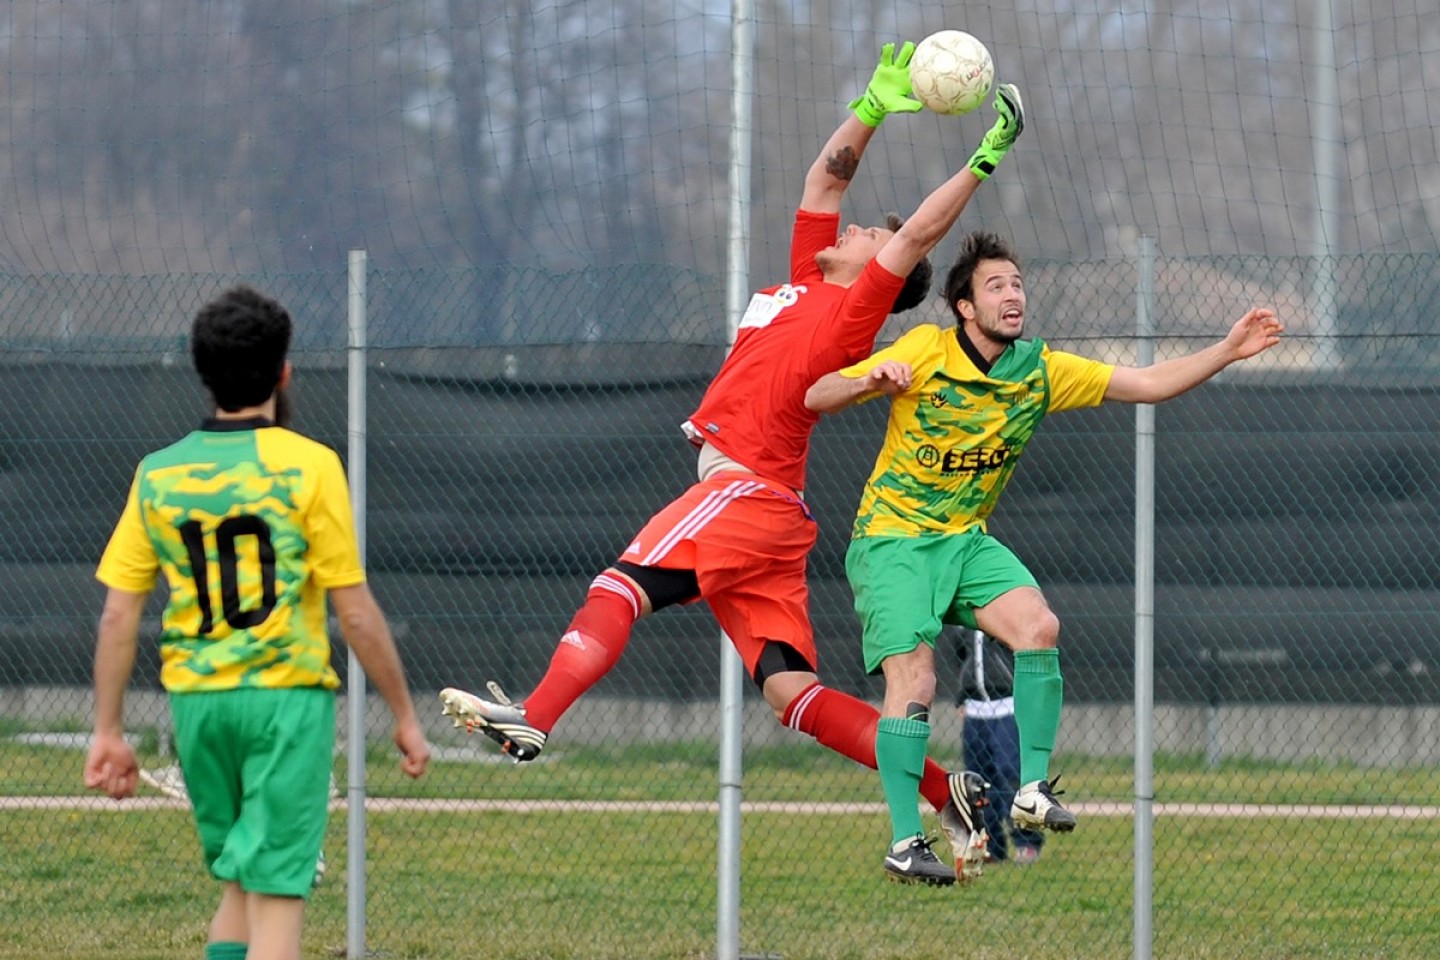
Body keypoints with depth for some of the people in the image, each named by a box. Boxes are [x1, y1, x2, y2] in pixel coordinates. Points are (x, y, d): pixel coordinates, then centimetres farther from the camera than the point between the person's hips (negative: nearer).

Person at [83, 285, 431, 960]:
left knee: (238, 888, 18)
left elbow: (118, 614, 4)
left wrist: (108, 732, 10)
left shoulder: (158, 474, 4)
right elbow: (355, 612, -7)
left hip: (196, 701, 4)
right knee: (277, 894, -3)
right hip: (288, 699, -4)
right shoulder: (309, 467, -7)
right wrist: (405, 716, 2)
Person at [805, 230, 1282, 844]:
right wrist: (869, 381, -33)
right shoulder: (925, 351, -11)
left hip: (966, 541, 4)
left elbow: (1148, 384, 4)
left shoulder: (1040, 371, 2)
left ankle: (1033, 787, -17)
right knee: (913, 683, -19)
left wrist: (1229, 351, -7)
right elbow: (816, 397, -12)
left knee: (1039, 627, -22)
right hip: (892, 540, -4)